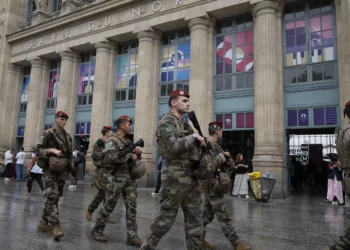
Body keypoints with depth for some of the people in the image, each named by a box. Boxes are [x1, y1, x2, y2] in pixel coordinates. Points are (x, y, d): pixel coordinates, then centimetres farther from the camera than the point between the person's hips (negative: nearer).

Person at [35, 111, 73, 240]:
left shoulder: (68, 137, 12)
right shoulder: (47, 134, -4)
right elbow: (38, 150, -9)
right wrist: (52, 150, -22)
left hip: (61, 171, 6)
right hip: (50, 170, -6)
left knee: (56, 197, 10)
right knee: (53, 196, -14)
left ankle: (44, 222, 23)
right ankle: (55, 226, -14)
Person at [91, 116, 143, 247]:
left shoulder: (128, 141, 15)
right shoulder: (112, 140, -7)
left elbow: (134, 157, 26)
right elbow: (111, 157, -24)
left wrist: (138, 152, 3)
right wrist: (130, 155, -20)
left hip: (129, 178, 7)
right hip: (116, 178, -7)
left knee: (131, 206, 2)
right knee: (108, 207, 4)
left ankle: (132, 236, 6)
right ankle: (97, 230, 23)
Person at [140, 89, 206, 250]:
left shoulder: (185, 124, 18)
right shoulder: (167, 121, -9)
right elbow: (174, 146, -23)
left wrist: (201, 143, 4)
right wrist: (194, 136, -13)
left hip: (192, 176, 8)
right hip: (176, 176, -8)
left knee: (195, 219, 11)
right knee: (166, 218, 2)